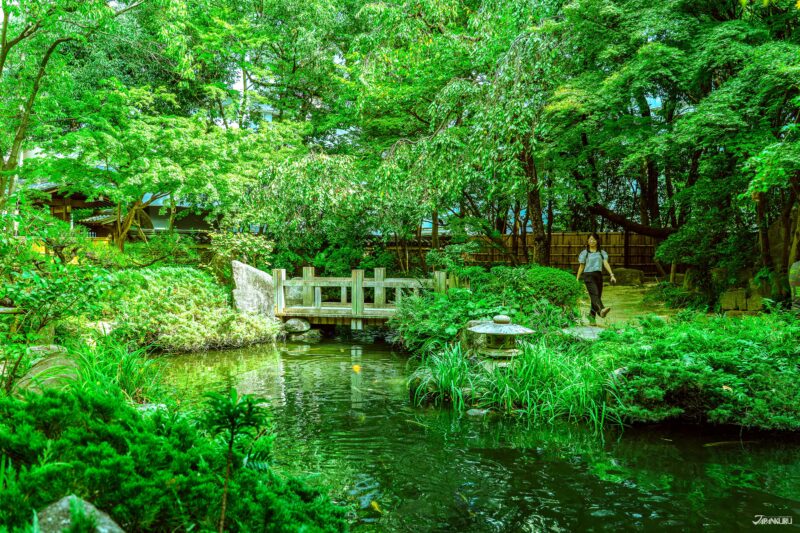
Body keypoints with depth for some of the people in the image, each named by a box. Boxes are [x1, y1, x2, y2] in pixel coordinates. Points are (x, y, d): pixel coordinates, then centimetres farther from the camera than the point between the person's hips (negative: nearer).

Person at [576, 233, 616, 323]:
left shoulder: (602, 253, 13)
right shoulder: (584, 253, 9)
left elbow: (606, 264, 1)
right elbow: (581, 267, 12)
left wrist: (612, 275, -12)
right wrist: (577, 279, 9)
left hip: (598, 275, 4)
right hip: (588, 275, -4)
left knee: (598, 296, 3)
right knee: (594, 293, -24)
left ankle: (591, 316, 17)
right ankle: (601, 310, -49)